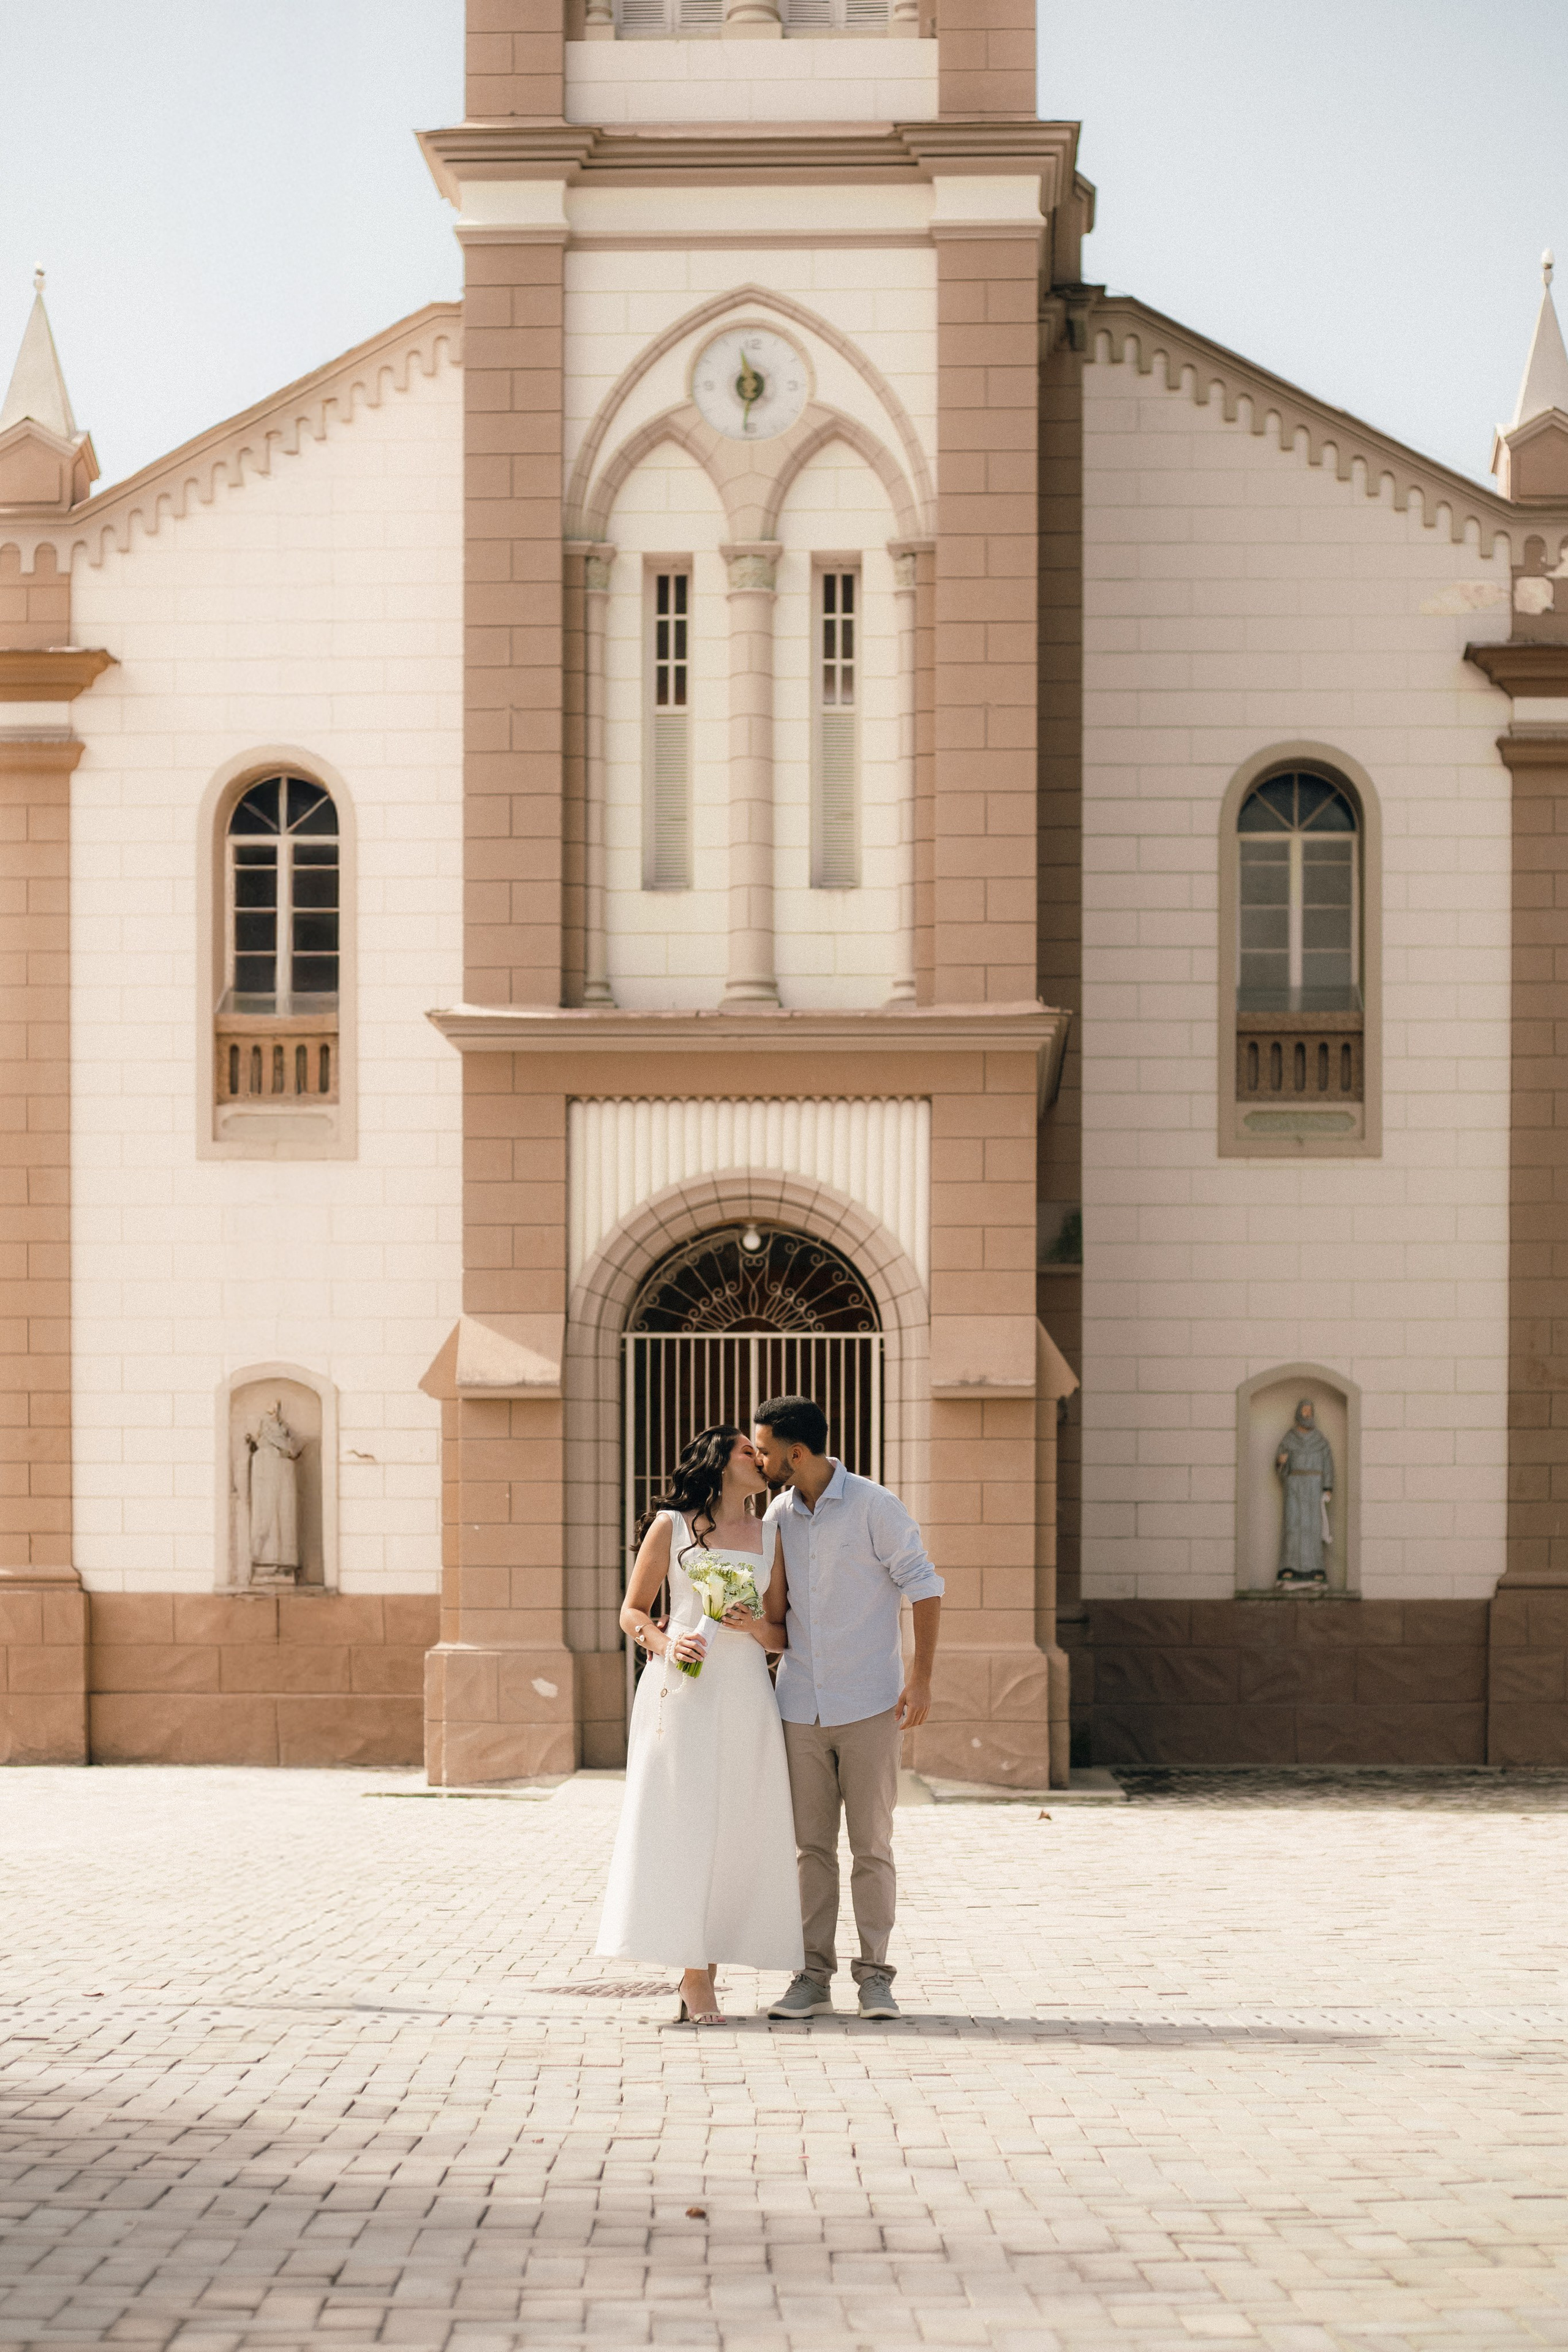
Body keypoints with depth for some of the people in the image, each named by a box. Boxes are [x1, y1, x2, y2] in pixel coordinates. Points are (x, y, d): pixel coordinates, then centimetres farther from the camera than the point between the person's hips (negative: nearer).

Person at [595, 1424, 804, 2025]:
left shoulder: (770, 1537, 15)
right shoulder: (670, 1526, 6)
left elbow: (784, 1634, 15)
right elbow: (632, 1611, 7)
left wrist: (755, 1627, -6)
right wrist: (665, 1642, -12)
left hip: (745, 1692, 4)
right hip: (682, 1689, -3)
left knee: (736, 1828, -1)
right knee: (682, 1823, -8)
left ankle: (704, 1967, 5)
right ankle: (694, 1978, -8)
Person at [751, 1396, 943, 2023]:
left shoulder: (873, 1506, -8)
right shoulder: (778, 1515, 7)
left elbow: (923, 1587, -5)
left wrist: (921, 1679, -11)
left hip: (869, 1705, -4)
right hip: (802, 1705, 4)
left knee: (872, 1845, -1)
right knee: (812, 1845, 5)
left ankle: (875, 1974, 6)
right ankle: (813, 1976, 9)